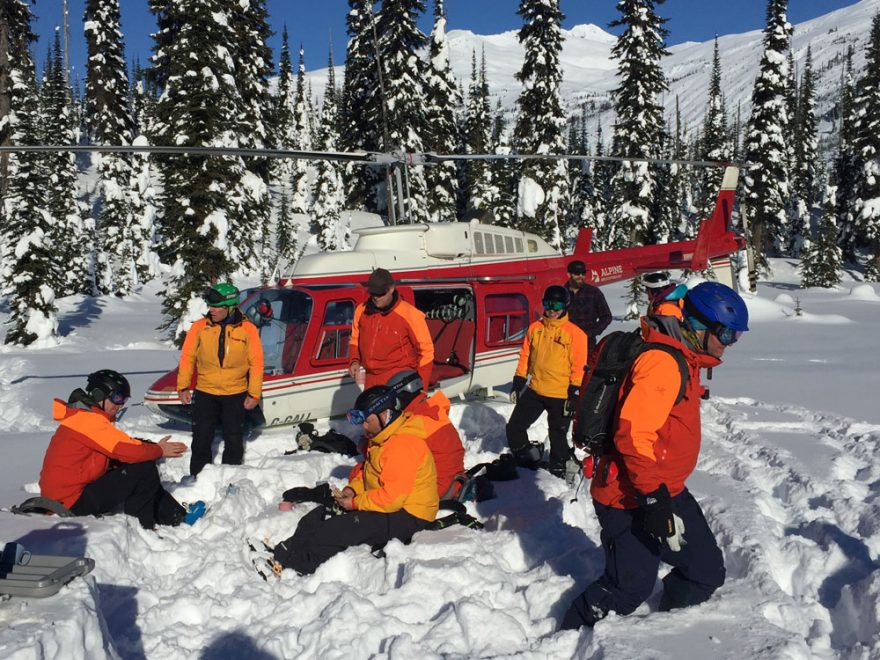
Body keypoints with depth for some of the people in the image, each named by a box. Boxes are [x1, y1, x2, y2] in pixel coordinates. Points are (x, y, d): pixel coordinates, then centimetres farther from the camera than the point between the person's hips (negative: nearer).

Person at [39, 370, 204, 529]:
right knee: (144, 468, -13)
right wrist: (159, 450, -5)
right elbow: (127, 450, -21)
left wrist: (153, 448, -1)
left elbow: (117, 453, 13)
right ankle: (140, 527, 0)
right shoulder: (88, 419, -18)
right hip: (72, 502, -10)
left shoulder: (84, 416, 15)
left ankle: (177, 516, 12)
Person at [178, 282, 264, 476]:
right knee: (201, 439, 5)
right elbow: (188, 357, 2)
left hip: (235, 395, 0)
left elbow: (256, 363, -4)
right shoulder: (200, 327, -4)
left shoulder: (248, 329, -7)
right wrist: (183, 387, -1)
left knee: (234, 440, 11)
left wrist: (254, 394, -6)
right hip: (205, 393, 0)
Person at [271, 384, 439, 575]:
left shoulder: (403, 446, -25)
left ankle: (283, 563, -15)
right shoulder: (381, 438, 9)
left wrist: (355, 503, -18)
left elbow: (392, 497, -29)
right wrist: (352, 489, 1)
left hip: (406, 516, -11)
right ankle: (280, 555, -5)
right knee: (317, 517, 2)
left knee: (337, 530, -23)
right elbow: (367, 470, 22)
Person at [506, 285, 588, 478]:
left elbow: (579, 366, -8)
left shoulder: (575, 333, -7)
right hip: (534, 390, 5)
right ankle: (527, 459, 28)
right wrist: (518, 382, 9)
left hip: (560, 395, -5)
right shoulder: (535, 328, 6)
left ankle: (558, 469, 25)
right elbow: (525, 357, 13)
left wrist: (574, 393, -12)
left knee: (558, 435, 6)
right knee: (514, 427, 7)